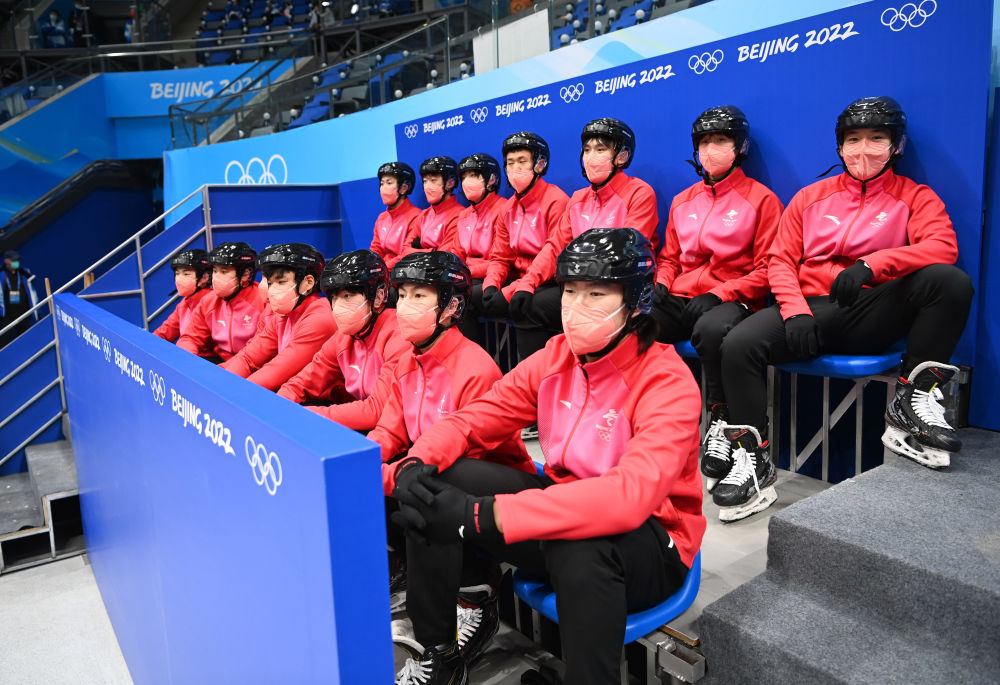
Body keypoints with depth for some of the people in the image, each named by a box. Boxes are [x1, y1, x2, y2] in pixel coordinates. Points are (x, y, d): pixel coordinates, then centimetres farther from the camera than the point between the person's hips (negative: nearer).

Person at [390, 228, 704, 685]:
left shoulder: (667, 382, -21)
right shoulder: (555, 357, -2)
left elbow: (632, 495, -37)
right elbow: (470, 421, 0)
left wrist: (485, 515, -41)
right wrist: (415, 465, -23)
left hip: (647, 542, -6)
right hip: (562, 507, 6)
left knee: (579, 545, -40)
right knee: (435, 486, -10)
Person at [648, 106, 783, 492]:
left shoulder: (760, 199, 4)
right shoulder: (683, 201, 20)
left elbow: (767, 269, -2)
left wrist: (719, 294, -14)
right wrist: (660, 284, 2)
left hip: (731, 300, -5)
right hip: (680, 300, 5)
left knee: (711, 329, -40)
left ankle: (721, 422, -19)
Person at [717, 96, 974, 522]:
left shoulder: (915, 197, 12)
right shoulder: (811, 197, 18)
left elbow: (943, 246, -8)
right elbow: (780, 260, 10)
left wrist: (871, 264, -25)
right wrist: (796, 310, -9)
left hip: (871, 315, -1)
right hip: (811, 308, 1)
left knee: (951, 282, -28)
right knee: (738, 345, -26)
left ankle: (913, 398, -14)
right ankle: (753, 460, -15)